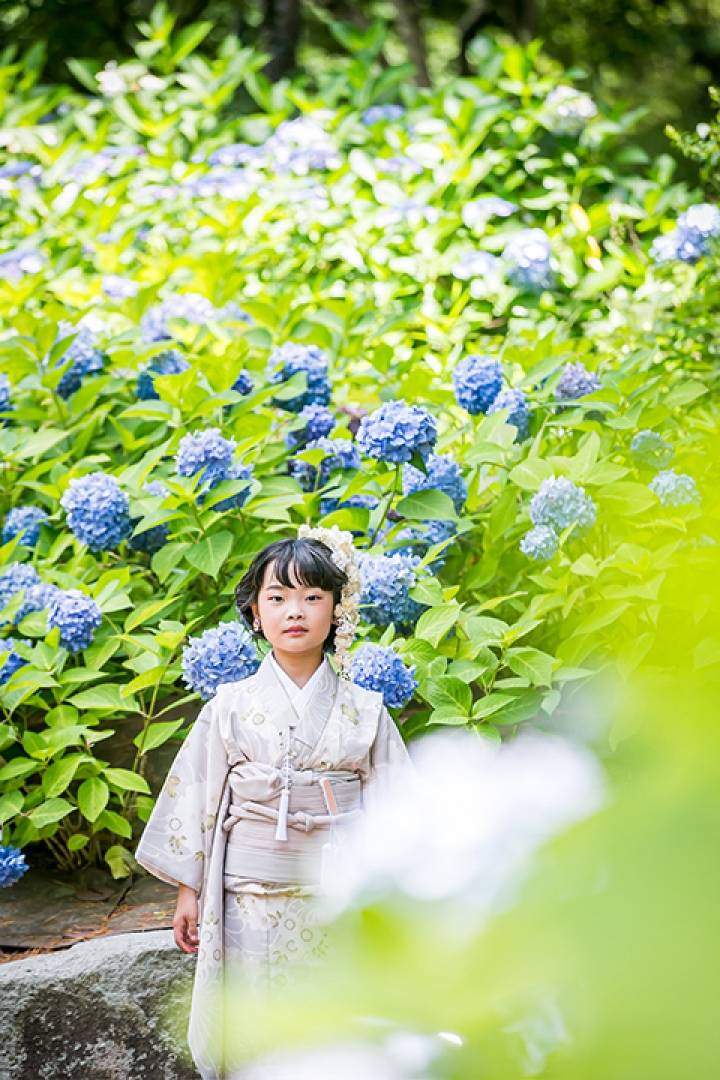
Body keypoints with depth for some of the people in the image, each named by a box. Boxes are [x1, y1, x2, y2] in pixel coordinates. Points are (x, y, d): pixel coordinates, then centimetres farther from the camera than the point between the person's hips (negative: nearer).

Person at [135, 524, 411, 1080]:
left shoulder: (364, 712, 1)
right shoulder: (230, 707, 1)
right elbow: (197, 798, 5)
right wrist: (188, 891, 3)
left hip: (340, 901, 0)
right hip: (251, 899, 0)